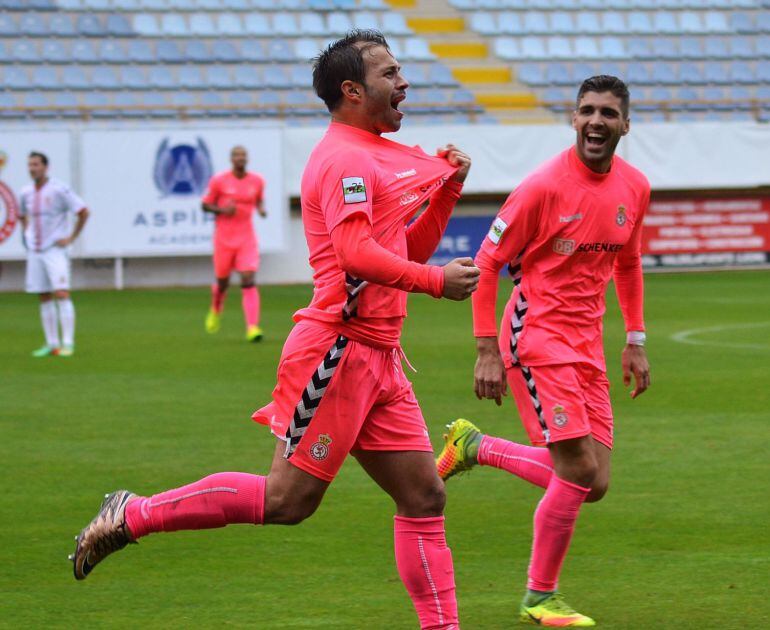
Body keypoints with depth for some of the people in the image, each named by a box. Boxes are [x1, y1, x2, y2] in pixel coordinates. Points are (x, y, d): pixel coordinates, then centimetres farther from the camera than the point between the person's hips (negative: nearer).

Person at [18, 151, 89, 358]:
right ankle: (52, 344, 10)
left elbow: (83, 212, -7)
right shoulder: (26, 193, 8)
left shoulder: (59, 190, -9)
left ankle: (68, 343, -15)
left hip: (55, 250, -6)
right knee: (44, 299, 5)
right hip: (34, 251, 6)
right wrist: (26, 235, 14)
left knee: (61, 294, -14)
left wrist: (71, 237, -8)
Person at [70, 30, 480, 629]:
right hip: (338, 352, -10)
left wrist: (447, 187, 13)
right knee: (287, 500, -7)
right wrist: (436, 281, -21)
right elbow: (356, 254, -25)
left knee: (424, 497, 5)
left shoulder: (379, 154, 19)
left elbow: (410, 248, 25)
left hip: (379, 358, 10)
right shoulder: (344, 157, -12)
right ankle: (132, 516, 3)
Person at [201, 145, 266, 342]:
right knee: (222, 282, 10)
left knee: (249, 281, -13)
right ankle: (215, 311, 44)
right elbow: (205, 205, 1)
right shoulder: (219, 181, -6)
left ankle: (252, 328, -19)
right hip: (224, 238, -1)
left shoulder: (257, 181, 2)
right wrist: (222, 210, -18)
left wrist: (261, 209, -3)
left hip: (247, 238, 1)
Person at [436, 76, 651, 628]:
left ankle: (474, 447, 24)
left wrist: (635, 342, 15)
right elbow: (488, 262, -9)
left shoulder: (635, 188, 4)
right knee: (579, 470, -14)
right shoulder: (545, 186, -14)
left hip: (587, 346, 7)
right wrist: (487, 351, -13)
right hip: (538, 337, -7)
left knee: (593, 484, 4)